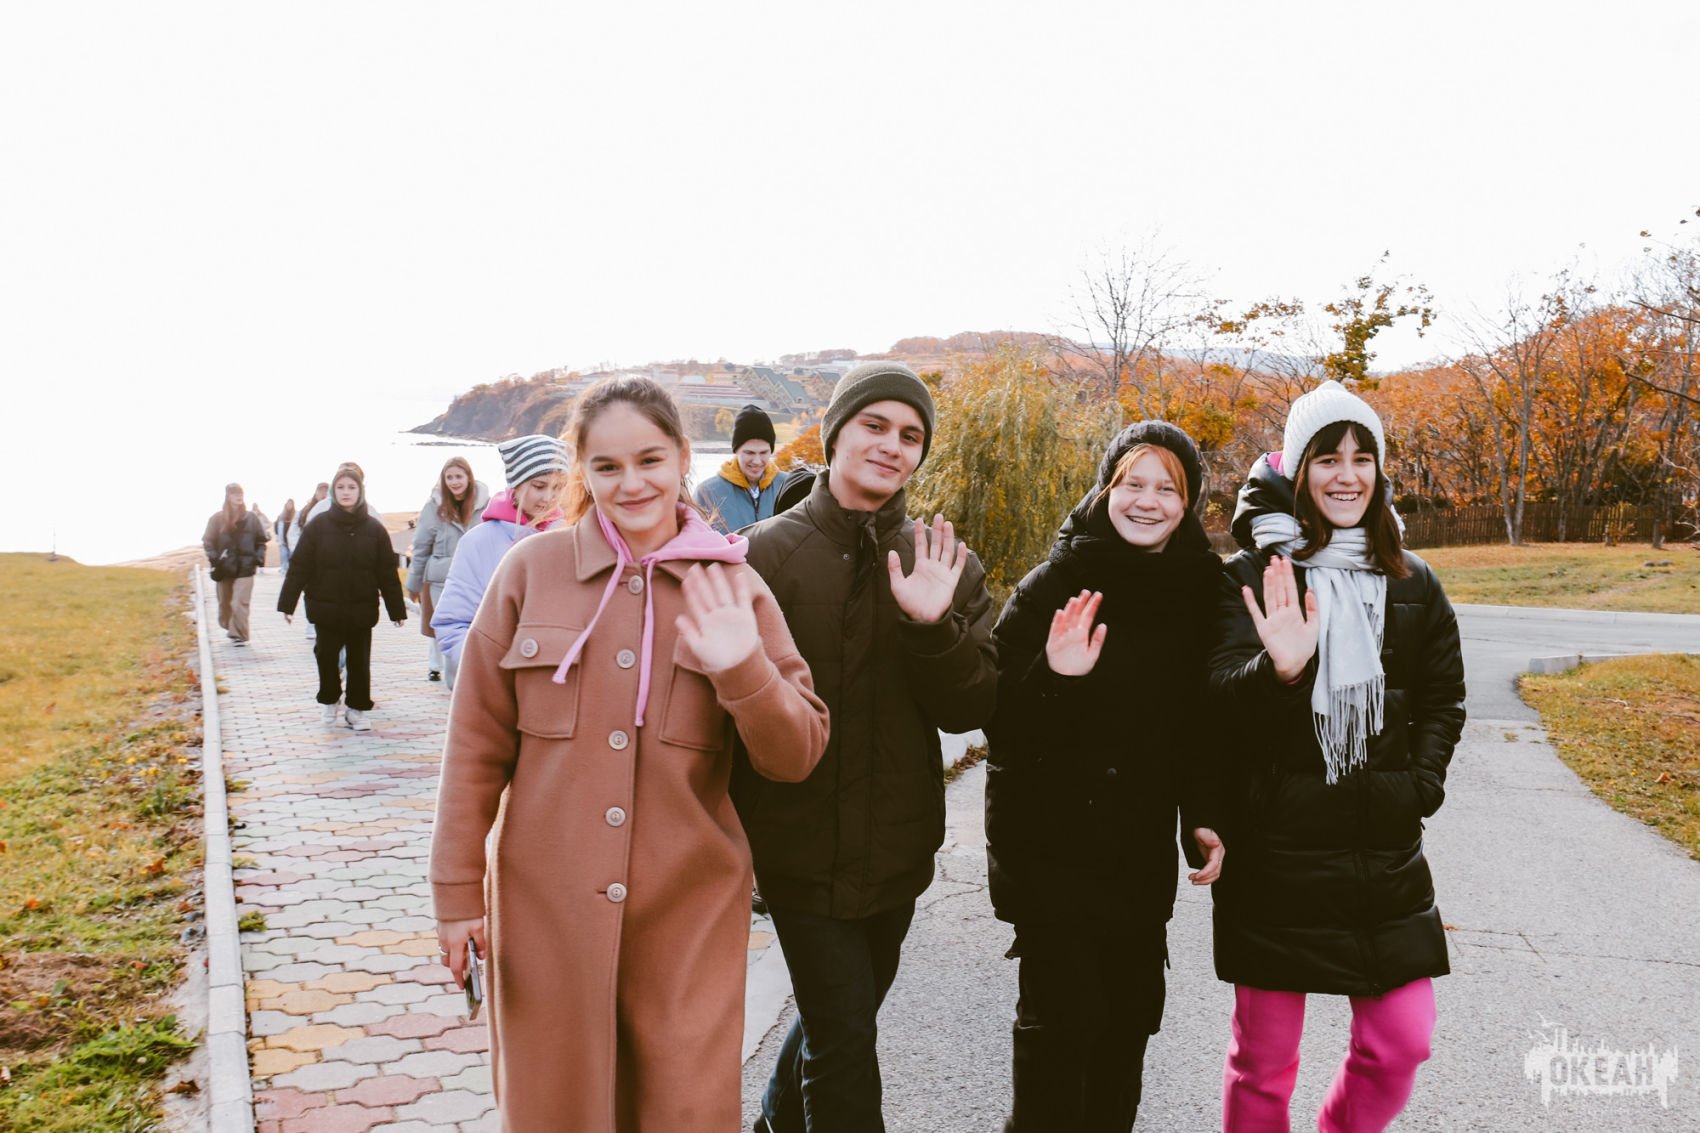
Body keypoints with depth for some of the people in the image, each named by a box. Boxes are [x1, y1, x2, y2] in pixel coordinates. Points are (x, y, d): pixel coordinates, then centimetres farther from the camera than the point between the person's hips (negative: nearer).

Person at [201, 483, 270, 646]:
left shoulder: (251, 518, 0)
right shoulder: (217, 518, -1)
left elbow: (261, 540, 8)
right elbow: (208, 541, 2)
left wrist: (259, 557, -5)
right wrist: (214, 558, -11)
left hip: (245, 568, -2)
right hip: (225, 569, 2)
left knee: (240, 603, -13)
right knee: (225, 602, 16)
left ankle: (239, 635, -9)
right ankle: (229, 627, 39)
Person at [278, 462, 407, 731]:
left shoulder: (374, 528, -1)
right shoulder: (318, 525, -3)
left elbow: (387, 573, 1)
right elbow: (299, 567, -3)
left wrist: (397, 610, 0)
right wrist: (287, 603, -6)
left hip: (362, 610, 1)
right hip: (326, 608, -1)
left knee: (359, 661, 6)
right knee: (327, 657, 5)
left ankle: (357, 708, 19)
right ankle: (329, 700, 29)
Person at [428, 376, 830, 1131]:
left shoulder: (732, 584, 1)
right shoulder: (531, 570, -2)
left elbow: (796, 757, -2)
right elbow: (477, 744, 2)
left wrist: (743, 669, -19)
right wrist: (458, 890, 2)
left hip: (689, 908, 0)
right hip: (545, 904, 0)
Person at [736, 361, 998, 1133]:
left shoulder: (944, 566, 0)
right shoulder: (767, 554, -9)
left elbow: (971, 708, -5)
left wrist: (933, 626, -23)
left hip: (895, 849, 4)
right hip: (799, 845, -4)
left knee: (837, 1016, 22)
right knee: (845, 1039, -4)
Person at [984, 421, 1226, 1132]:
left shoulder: (1202, 590, 1)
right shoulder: (1055, 586, -12)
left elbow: (1202, 720, 9)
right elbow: (1001, 722, -14)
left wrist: (1203, 816, 0)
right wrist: (1055, 678, -31)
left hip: (1143, 845, 5)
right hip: (1050, 840, -5)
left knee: (1131, 1011, 15)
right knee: (1064, 1017, -4)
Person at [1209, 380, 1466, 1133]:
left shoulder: (1412, 583, 7)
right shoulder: (1253, 578, -6)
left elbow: (1443, 698, 17)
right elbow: (1222, 698, -16)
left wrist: (1421, 782, 3)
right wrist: (1279, 671, -36)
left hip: (1386, 853, 4)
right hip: (1276, 853, -4)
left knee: (1400, 1043, 7)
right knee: (1263, 1062, 6)